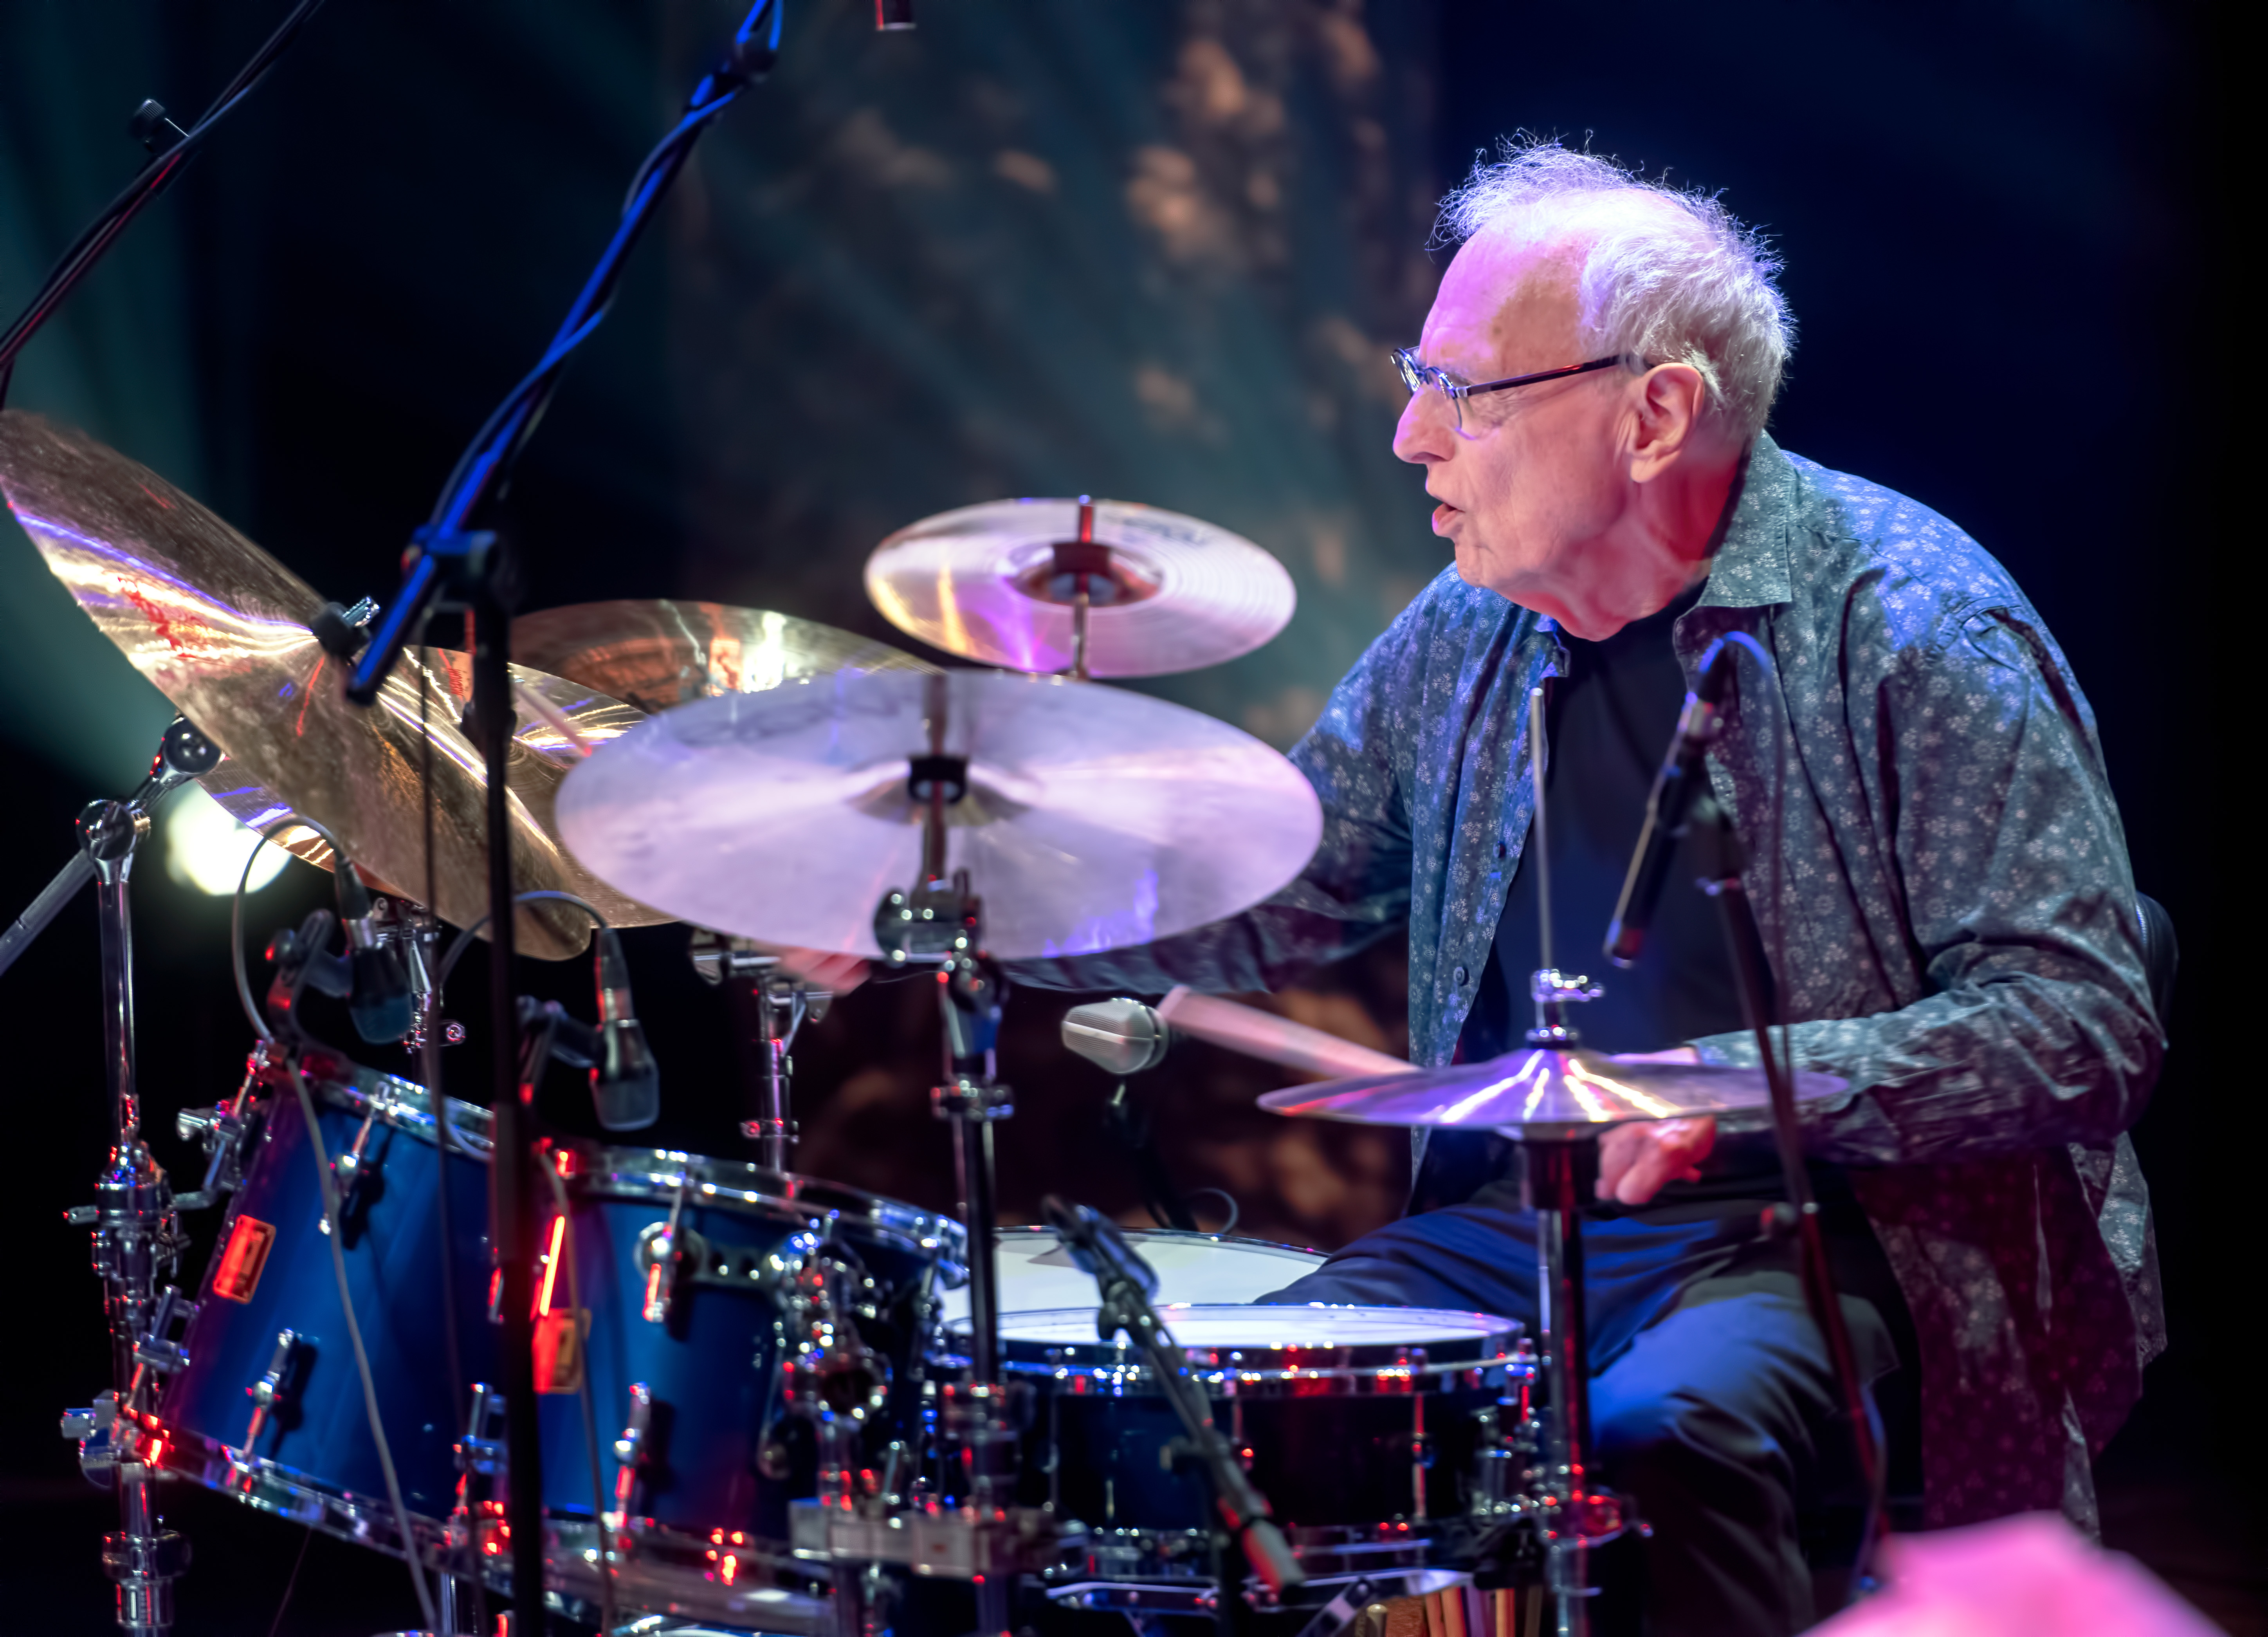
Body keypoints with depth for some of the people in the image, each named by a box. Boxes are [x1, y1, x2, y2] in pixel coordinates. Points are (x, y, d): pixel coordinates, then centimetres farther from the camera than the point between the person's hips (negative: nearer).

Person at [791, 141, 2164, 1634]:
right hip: (1515, 1220, 6)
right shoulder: (1469, 636, 8)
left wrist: (1740, 1082, -29)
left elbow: (2088, 1024, -18)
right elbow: (1264, 901, 17)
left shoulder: (1911, 628, -13)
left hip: (1817, 1234, -6)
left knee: (1659, 1433, -35)